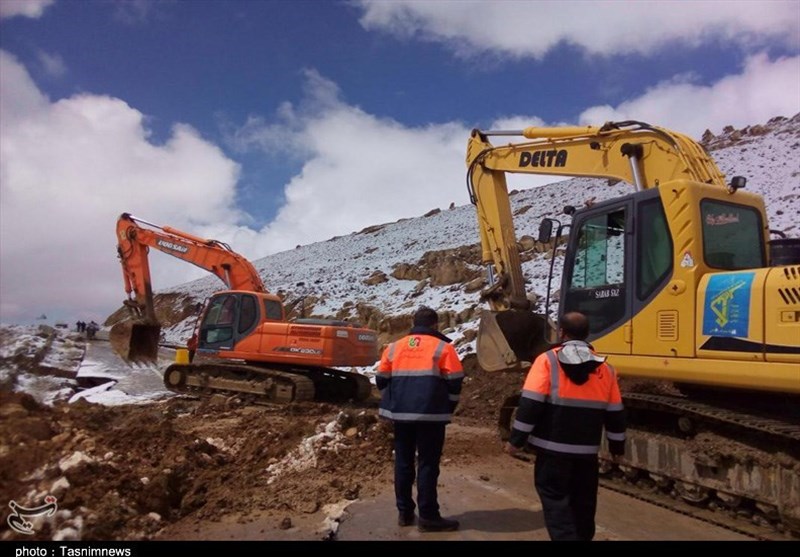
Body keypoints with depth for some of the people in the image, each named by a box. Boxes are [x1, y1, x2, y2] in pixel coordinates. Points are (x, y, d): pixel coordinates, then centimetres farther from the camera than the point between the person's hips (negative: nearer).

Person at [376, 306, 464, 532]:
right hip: (430, 414, -4)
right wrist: (447, 408, 7)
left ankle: (404, 512, 20)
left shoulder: (394, 347, 10)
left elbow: (381, 380, 10)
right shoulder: (442, 347, -2)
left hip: (400, 413, 4)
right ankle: (428, 517, 6)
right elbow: (455, 382, -6)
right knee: (428, 464, 2)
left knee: (403, 462, 13)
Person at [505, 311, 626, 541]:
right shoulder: (605, 368, 5)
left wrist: (516, 440, -8)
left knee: (556, 501, 3)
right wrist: (617, 446, 23)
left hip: (553, 448, -4)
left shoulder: (547, 360, -9)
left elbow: (530, 404, -15)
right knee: (583, 503, 19)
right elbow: (615, 414, 10)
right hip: (587, 450, 5)